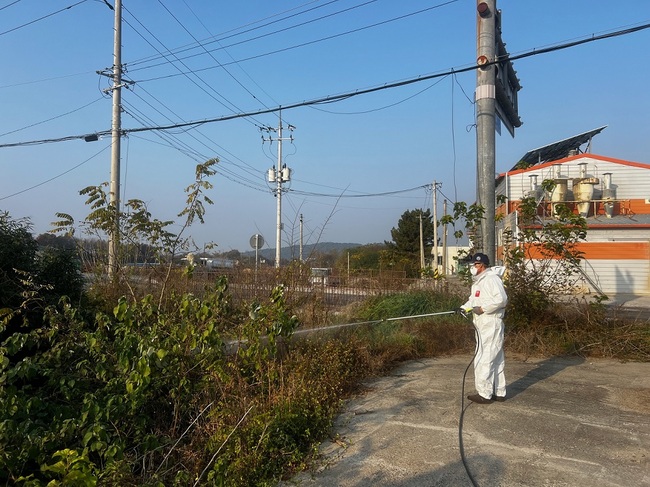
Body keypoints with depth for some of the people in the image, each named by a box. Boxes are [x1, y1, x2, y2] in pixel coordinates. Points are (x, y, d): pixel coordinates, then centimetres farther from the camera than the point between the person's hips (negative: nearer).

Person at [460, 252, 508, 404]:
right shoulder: (478, 281, 18)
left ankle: (484, 394, 2)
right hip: (484, 325, 11)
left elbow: (501, 299, -26)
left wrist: (482, 309, -22)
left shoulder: (491, 279, -16)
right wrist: (464, 307, 0)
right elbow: (474, 299, 19)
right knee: (496, 360, 15)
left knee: (483, 359, -6)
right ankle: (499, 392, 24)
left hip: (491, 325, -11)